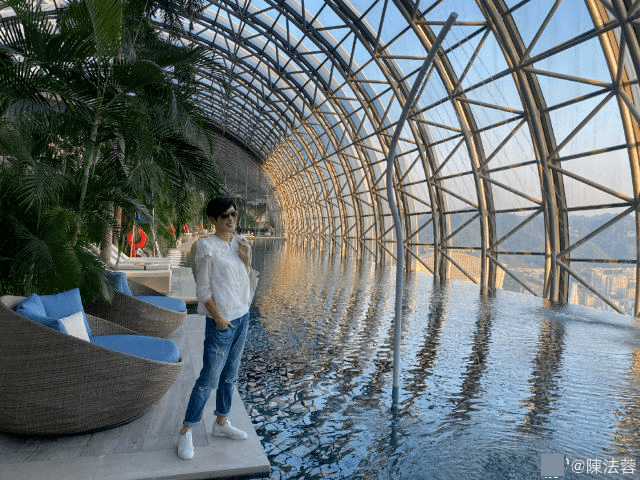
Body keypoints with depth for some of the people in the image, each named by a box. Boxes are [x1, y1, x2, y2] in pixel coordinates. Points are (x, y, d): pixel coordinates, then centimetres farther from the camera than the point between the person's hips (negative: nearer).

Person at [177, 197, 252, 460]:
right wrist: (219, 318, -14)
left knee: (230, 375, 17)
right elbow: (203, 290, -13)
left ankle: (222, 422, 33)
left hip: (242, 315, 7)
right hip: (221, 321, -7)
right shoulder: (207, 246, -14)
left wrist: (246, 260, -3)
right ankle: (186, 431, 17)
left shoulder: (241, 243, 7)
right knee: (209, 379, 0)